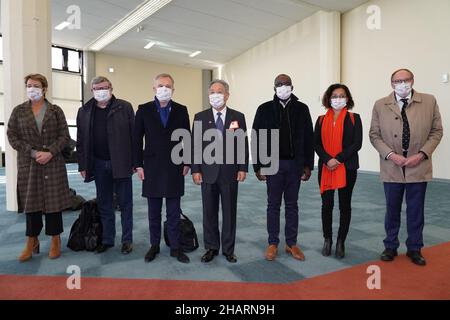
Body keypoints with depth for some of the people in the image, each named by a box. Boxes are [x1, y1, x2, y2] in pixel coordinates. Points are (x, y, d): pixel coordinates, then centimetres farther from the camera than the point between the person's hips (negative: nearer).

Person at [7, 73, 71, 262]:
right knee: (31, 202, 7)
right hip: (28, 164, 1)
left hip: (53, 164, -1)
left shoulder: (56, 111, 4)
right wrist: (32, 152, -10)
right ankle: (32, 242, 20)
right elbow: (12, 136, 3)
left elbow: (64, 136, 0)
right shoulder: (18, 111, 7)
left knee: (53, 201, 3)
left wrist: (50, 152, -14)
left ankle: (55, 241, 15)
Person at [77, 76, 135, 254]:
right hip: (99, 165, 4)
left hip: (121, 163, -3)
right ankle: (107, 240, 24)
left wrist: (135, 162, -9)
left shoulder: (124, 107, -1)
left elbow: (134, 135, -4)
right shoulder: (84, 111, 9)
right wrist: (82, 165, 3)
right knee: (104, 204, 12)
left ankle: (127, 240, 17)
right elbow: (81, 141, 9)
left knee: (125, 203, 6)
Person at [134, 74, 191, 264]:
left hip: (175, 168, 0)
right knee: (154, 212, 11)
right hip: (152, 168, 0)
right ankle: (154, 246, 25)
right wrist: (138, 165, -2)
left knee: (174, 212, 7)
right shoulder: (144, 110, 3)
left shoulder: (181, 110, 4)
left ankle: (175, 248, 18)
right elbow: (137, 139, 2)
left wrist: (187, 163, 0)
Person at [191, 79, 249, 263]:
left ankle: (228, 249, 23)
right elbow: (195, 145, 2)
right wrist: (195, 170, -4)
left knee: (230, 212, 8)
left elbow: (243, 144, 3)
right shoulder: (200, 117, 4)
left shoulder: (238, 117, 4)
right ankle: (211, 248, 24)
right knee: (209, 212, 9)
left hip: (230, 172, 0)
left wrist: (243, 168, -4)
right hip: (208, 172, 1)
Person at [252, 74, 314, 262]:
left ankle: (291, 244, 23)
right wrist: (258, 166, -6)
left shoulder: (302, 109, 4)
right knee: (273, 205, 8)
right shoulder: (265, 109, -1)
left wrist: (308, 165, 0)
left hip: (295, 164, 2)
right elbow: (257, 139, -2)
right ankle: (273, 244, 20)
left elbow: (309, 138, 4)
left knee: (292, 205, 11)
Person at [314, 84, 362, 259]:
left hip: (347, 168, -1)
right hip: (325, 168, 2)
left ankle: (341, 242, 18)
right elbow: (316, 144, 2)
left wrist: (338, 159, -15)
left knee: (345, 205, 6)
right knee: (326, 205, 5)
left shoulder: (354, 118, 3)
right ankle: (327, 240, 20)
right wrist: (328, 160, -14)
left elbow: (357, 143, -6)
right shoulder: (321, 120, 8)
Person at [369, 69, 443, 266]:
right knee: (392, 210, 11)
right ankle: (390, 247, 27)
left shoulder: (429, 102, 2)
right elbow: (374, 135, 1)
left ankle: (414, 249, 26)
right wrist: (390, 155, -12)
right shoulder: (380, 105, 0)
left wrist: (421, 154, -10)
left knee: (416, 211, 10)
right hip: (391, 168, 0)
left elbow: (436, 131, 3)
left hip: (418, 166, 0)